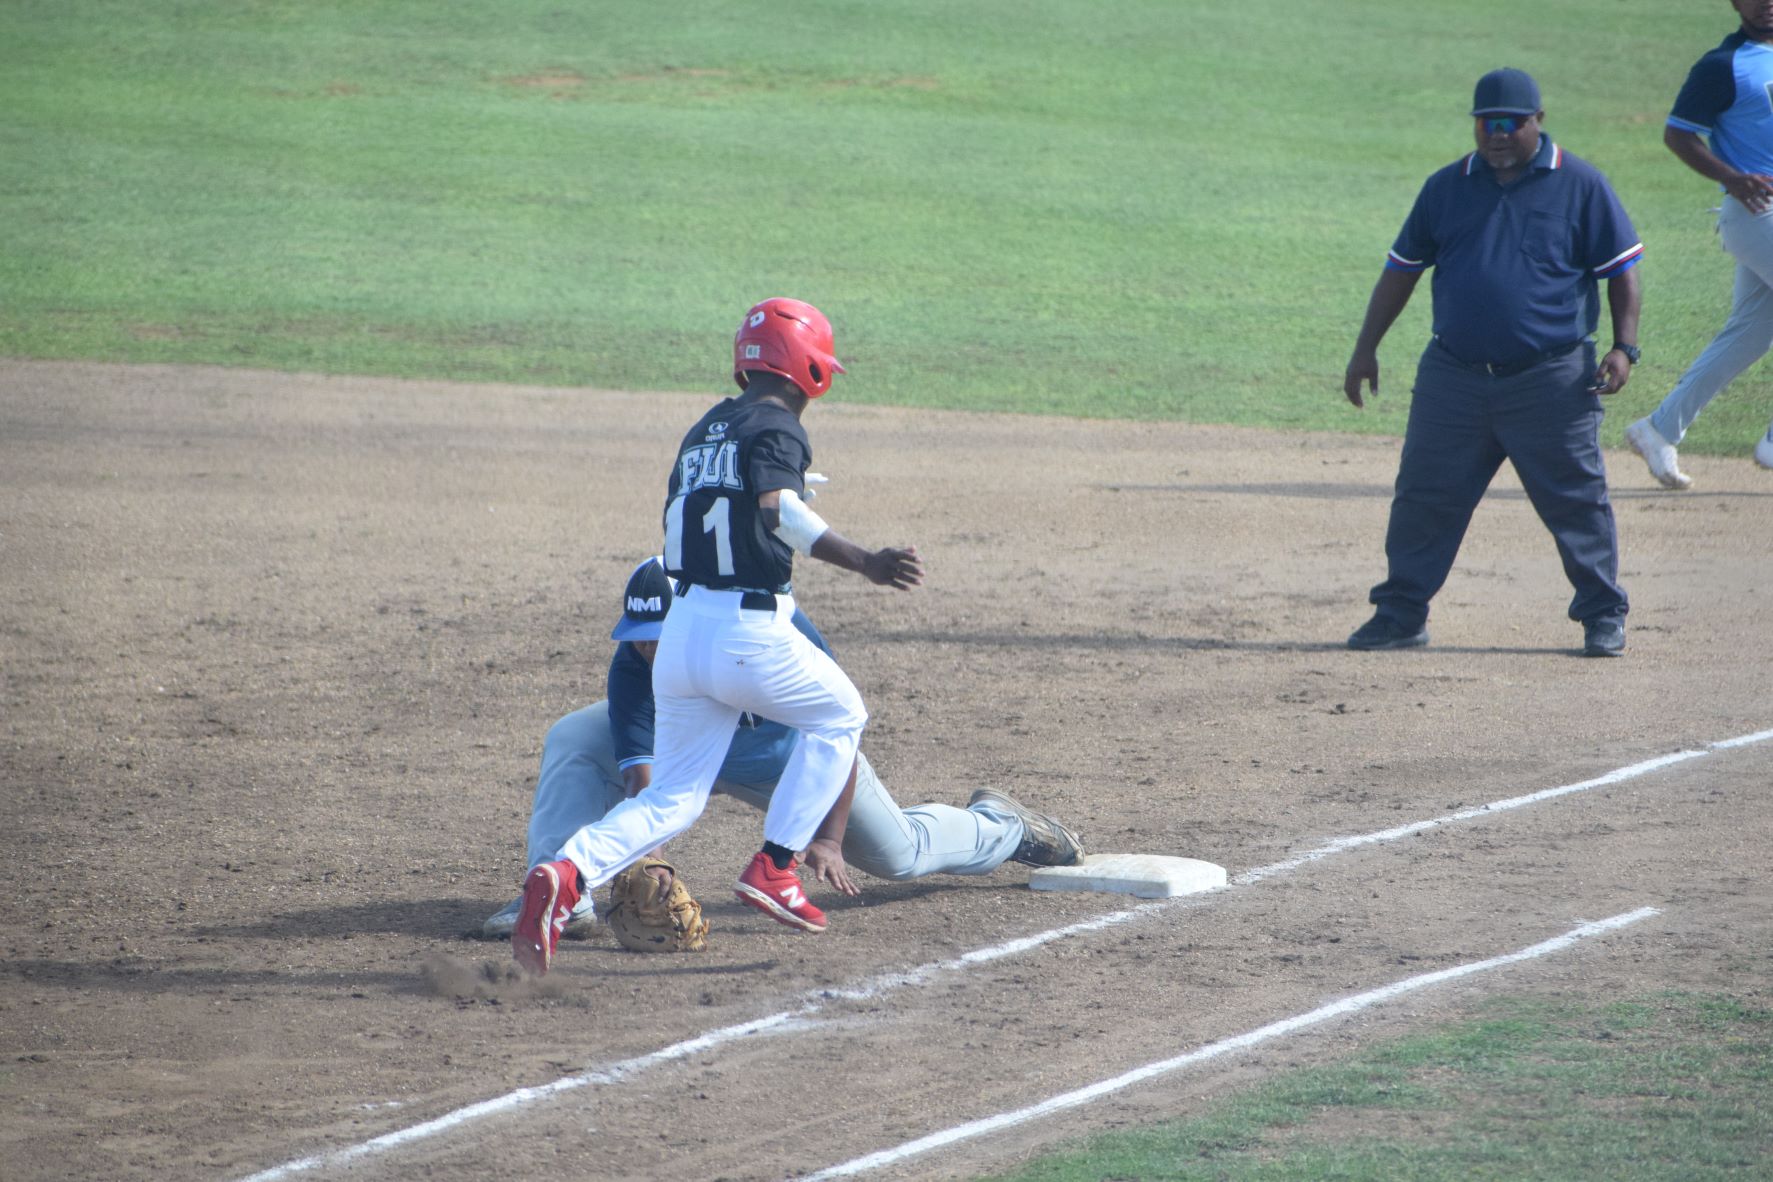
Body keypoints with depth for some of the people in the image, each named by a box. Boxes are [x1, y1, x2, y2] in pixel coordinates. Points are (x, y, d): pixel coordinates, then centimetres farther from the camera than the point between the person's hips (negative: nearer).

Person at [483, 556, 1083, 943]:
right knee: (572, 741, -22)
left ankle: (997, 823, 40)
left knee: (899, 856, 9)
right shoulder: (634, 665, -33)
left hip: (795, 753, -2)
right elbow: (640, 778, -37)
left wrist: (828, 840, -38)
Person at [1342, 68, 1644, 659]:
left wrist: (1624, 346, -9)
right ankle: (1400, 614, 14)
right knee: (1423, 499, 4)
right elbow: (1401, 270, 14)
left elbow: (1621, 269, 2)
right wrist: (1366, 348, 9)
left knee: (1576, 500, 1)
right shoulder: (1446, 188, 8)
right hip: (1453, 381, 3)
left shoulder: (1580, 185, -1)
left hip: (1552, 382, -3)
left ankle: (1603, 616, 14)